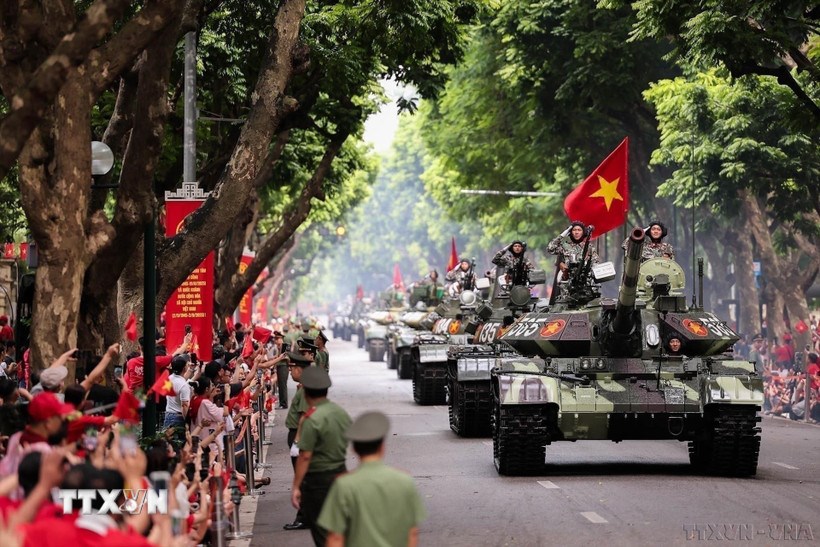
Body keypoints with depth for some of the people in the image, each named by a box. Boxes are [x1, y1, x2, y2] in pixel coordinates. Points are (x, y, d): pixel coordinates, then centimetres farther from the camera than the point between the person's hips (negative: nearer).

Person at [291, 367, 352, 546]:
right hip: (340, 474, 8)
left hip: (318, 479, -8)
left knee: (321, 532, 2)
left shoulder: (312, 419, -21)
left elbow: (305, 456, -21)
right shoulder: (341, 412, 3)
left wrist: (296, 487, -17)